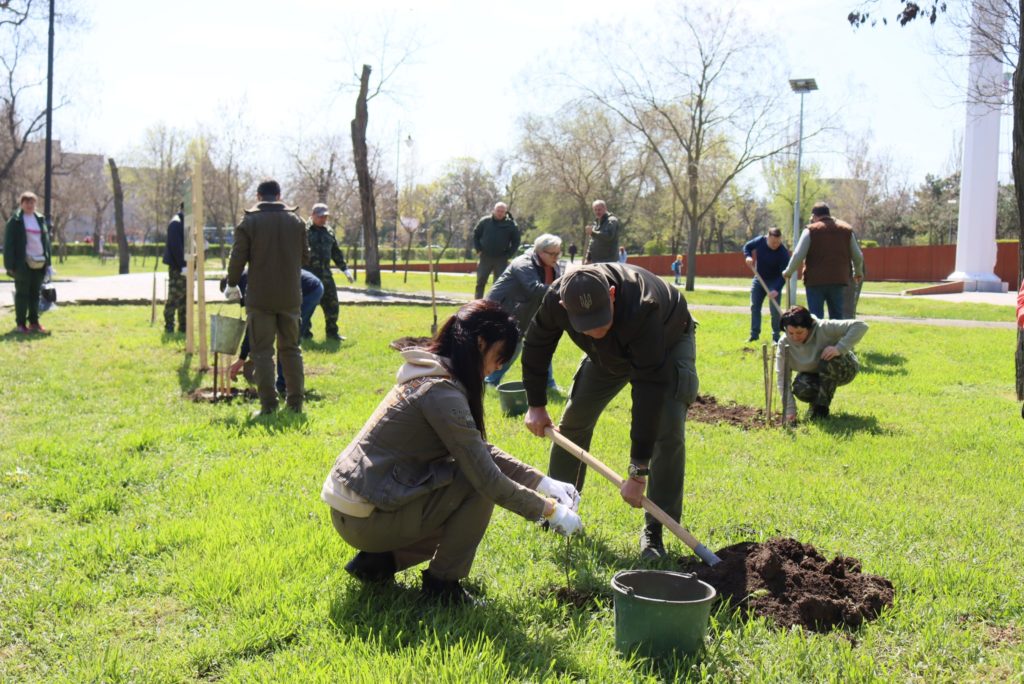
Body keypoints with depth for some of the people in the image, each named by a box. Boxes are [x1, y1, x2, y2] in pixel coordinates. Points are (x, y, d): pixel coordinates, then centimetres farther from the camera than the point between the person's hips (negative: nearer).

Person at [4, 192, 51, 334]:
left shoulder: (41, 220, 12)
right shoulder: (15, 220, -3)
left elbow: (46, 241, 15)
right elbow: (9, 243, -5)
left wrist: (47, 261, 9)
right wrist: (10, 265, -12)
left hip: (39, 263, 5)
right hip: (23, 263, -5)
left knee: (35, 293, 10)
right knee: (22, 293, 1)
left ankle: (34, 322, 17)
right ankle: (20, 324, 8)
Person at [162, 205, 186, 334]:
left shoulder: (183, 222, 16)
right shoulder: (176, 223, -14)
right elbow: (176, 246, -20)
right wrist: (183, 266, -23)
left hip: (184, 267, 10)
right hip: (177, 267, -10)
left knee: (185, 297, 12)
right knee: (174, 297, -6)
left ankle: (183, 327, 18)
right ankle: (169, 327, 0)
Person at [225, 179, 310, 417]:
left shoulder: (249, 222, -5)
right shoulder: (296, 221, 5)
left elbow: (238, 258, -5)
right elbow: (305, 257, 9)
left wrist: (232, 285, 10)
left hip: (260, 297, -3)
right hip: (290, 296, 3)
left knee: (262, 351, 2)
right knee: (290, 348, 13)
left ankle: (268, 404, -2)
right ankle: (296, 402, 14)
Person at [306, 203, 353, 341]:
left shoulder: (329, 231, 15)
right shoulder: (305, 231, -6)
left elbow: (336, 252, 21)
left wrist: (345, 269, 18)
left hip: (325, 274, 6)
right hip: (308, 274, -6)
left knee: (331, 303, 5)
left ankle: (332, 331, 15)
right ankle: (305, 331, 13)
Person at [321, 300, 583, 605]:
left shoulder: (429, 375, 9)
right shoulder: (442, 393, -21)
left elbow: (483, 451, 14)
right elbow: (488, 479, -21)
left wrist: (544, 483, 7)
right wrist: (550, 510, -9)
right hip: (365, 520, -10)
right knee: (479, 488, -13)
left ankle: (378, 559, 15)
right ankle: (442, 583, 1)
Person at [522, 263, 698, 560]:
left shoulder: (642, 309, -47)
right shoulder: (556, 299, -33)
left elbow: (649, 390, -46)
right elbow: (536, 346, -10)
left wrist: (638, 472, -46)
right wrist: (536, 405, -8)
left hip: (667, 344, -4)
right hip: (611, 352, 5)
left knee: (668, 430, -21)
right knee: (574, 419, 3)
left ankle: (653, 531, -10)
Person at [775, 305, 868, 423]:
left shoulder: (824, 328, -29)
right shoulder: (784, 344, -20)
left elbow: (861, 326, -32)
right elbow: (782, 379, -21)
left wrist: (839, 348, -42)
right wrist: (790, 410, -30)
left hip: (843, 370, -2)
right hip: (813, 375, 2)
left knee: (830, 359, -36)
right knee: (800, 389, -32)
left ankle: (822, 406, -19)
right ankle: (816, 402, 6)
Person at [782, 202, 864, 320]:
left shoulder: (811, 230, -1)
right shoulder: (846, 229, 11)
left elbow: (798, 255, -8)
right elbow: (858, 256, 15)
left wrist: (788, 272, 7)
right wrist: (858, 273, 32)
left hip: (815, 280, -3)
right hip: (839, 280, 3)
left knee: (816, 318, 1)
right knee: (837, 316, 12)